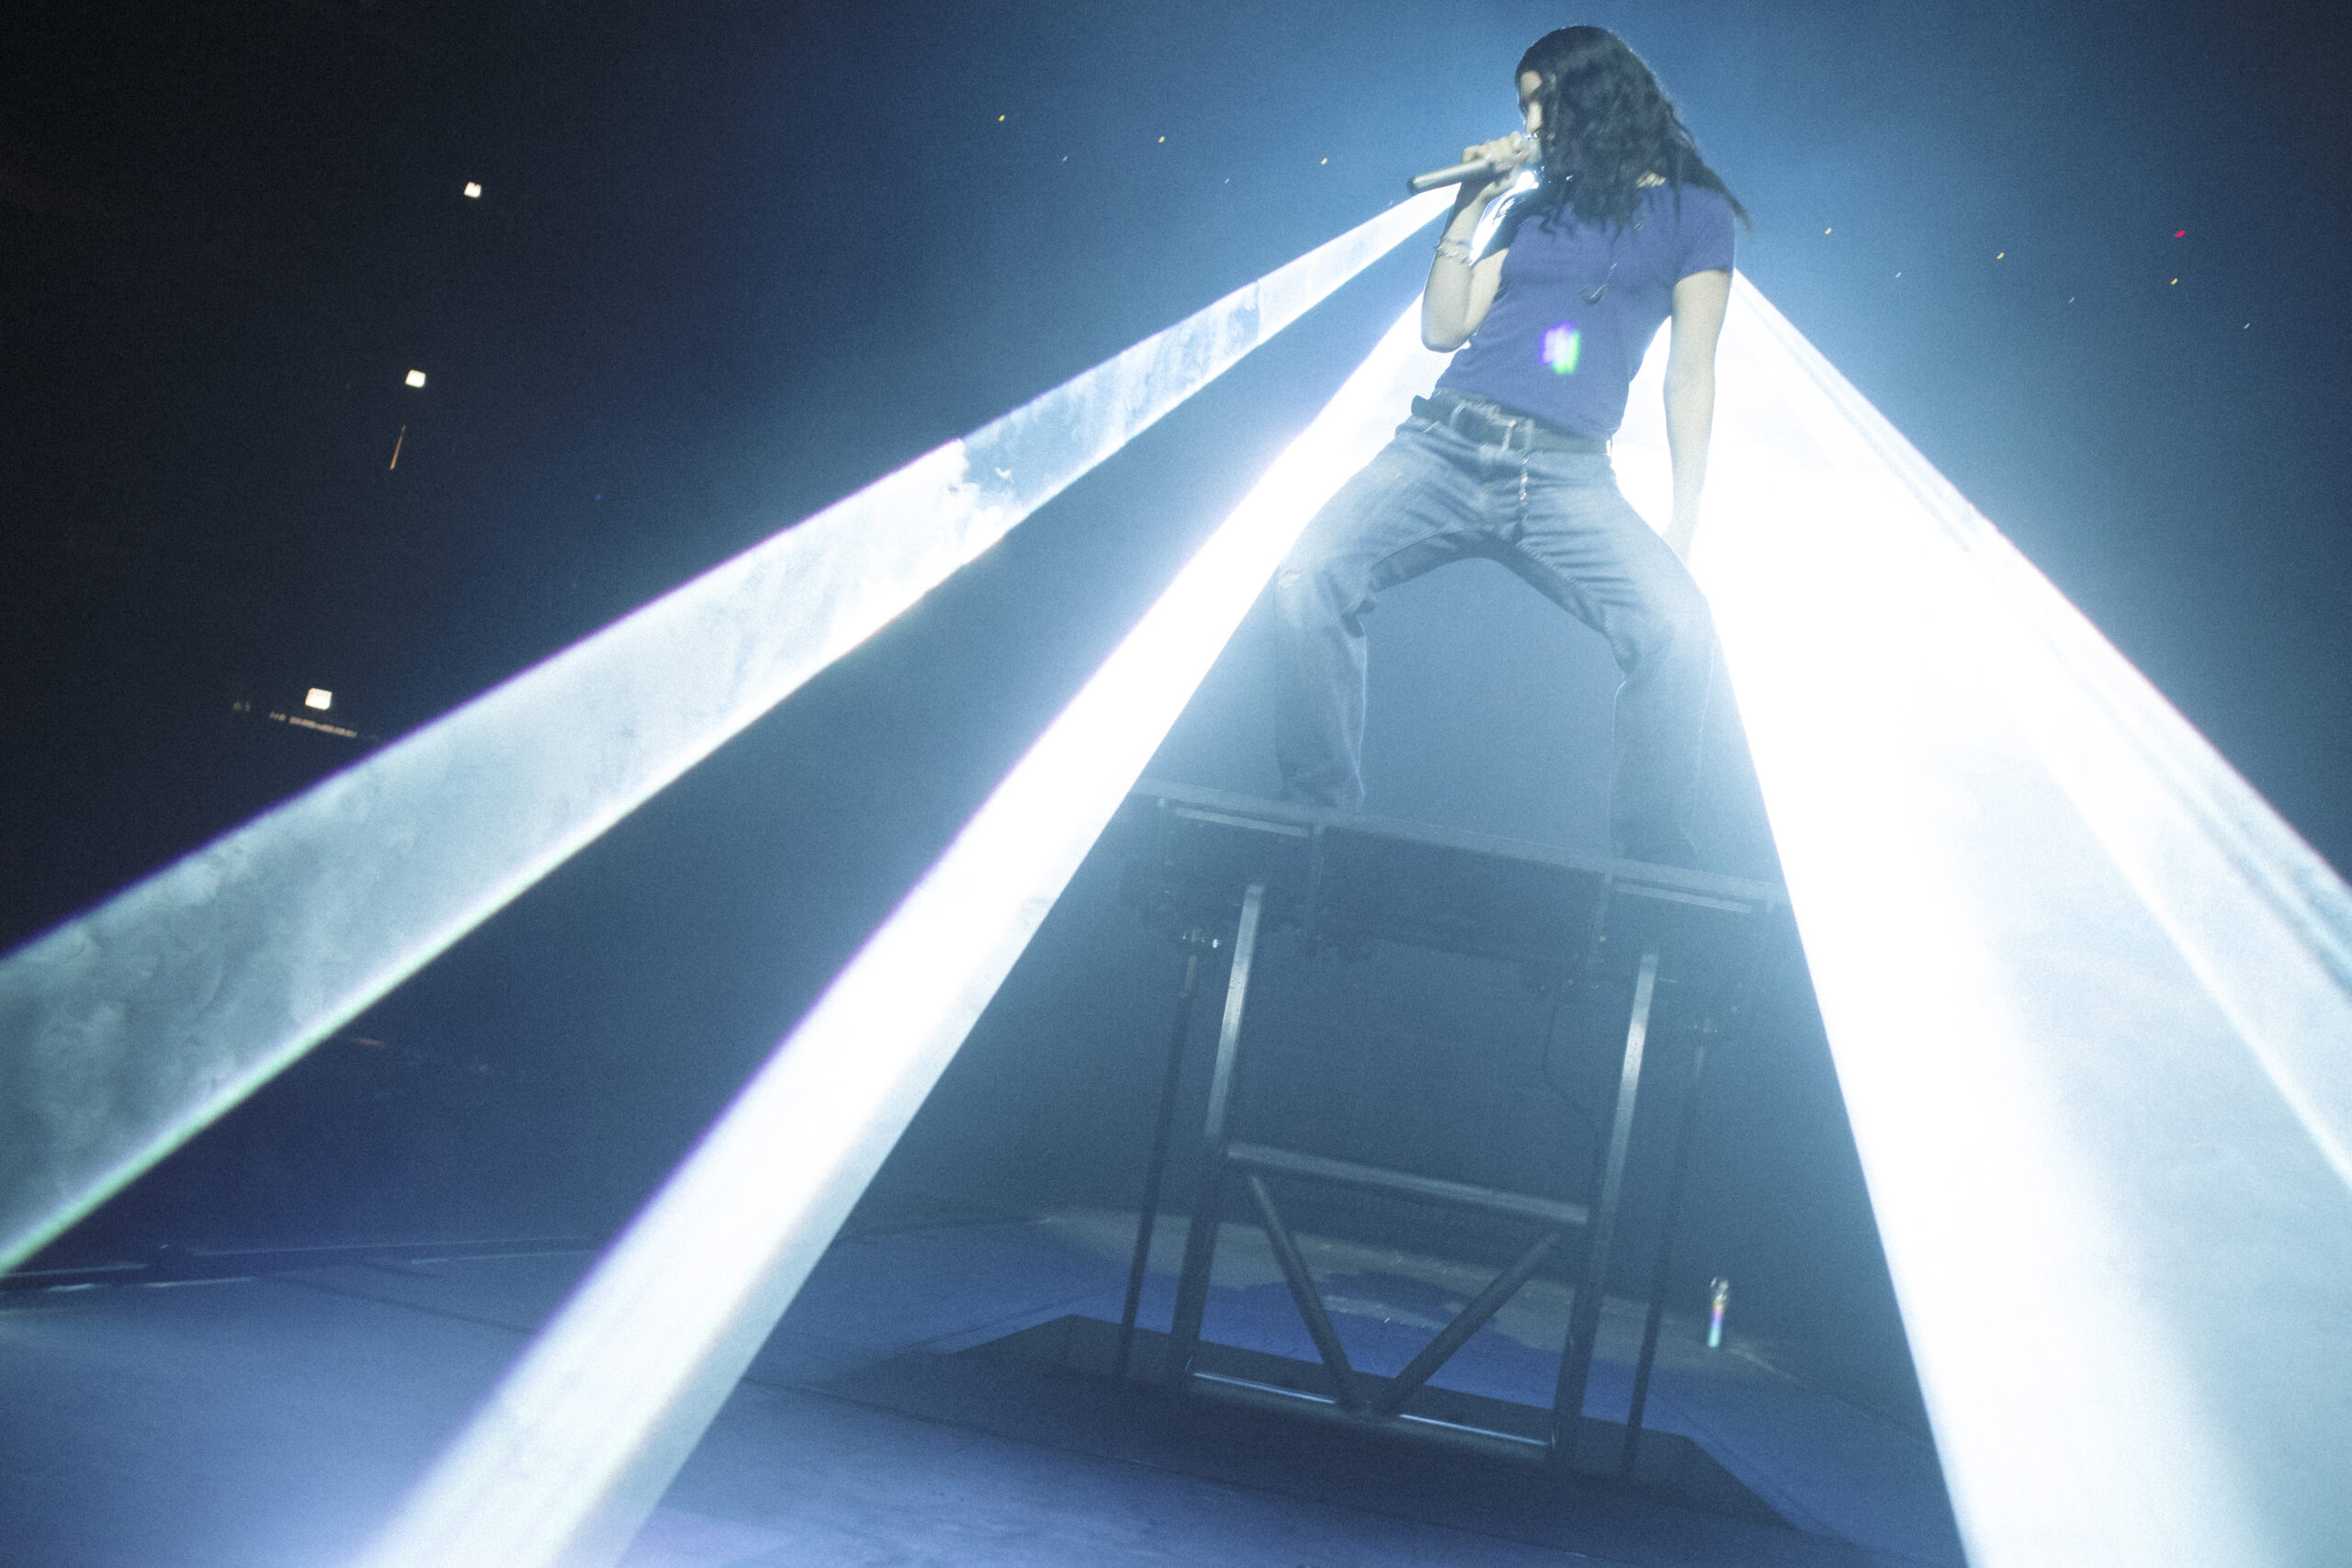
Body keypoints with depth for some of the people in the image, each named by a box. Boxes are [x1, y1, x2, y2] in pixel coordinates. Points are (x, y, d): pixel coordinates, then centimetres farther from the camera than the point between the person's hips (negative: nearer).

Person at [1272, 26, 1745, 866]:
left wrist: (1685, 519, -1)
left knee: (1680, 630, -28)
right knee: (1310, 578, -22)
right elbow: (1442, 329, 18)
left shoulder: (1693, 209, 11)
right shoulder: (1534, 199, 21)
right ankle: (1318, 815, -12)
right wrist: (1469, 210, 9)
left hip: (1568, 475, -3)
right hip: (1443, 447, 3)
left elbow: (1690, 370, 6)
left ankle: (1653, 865, -14)